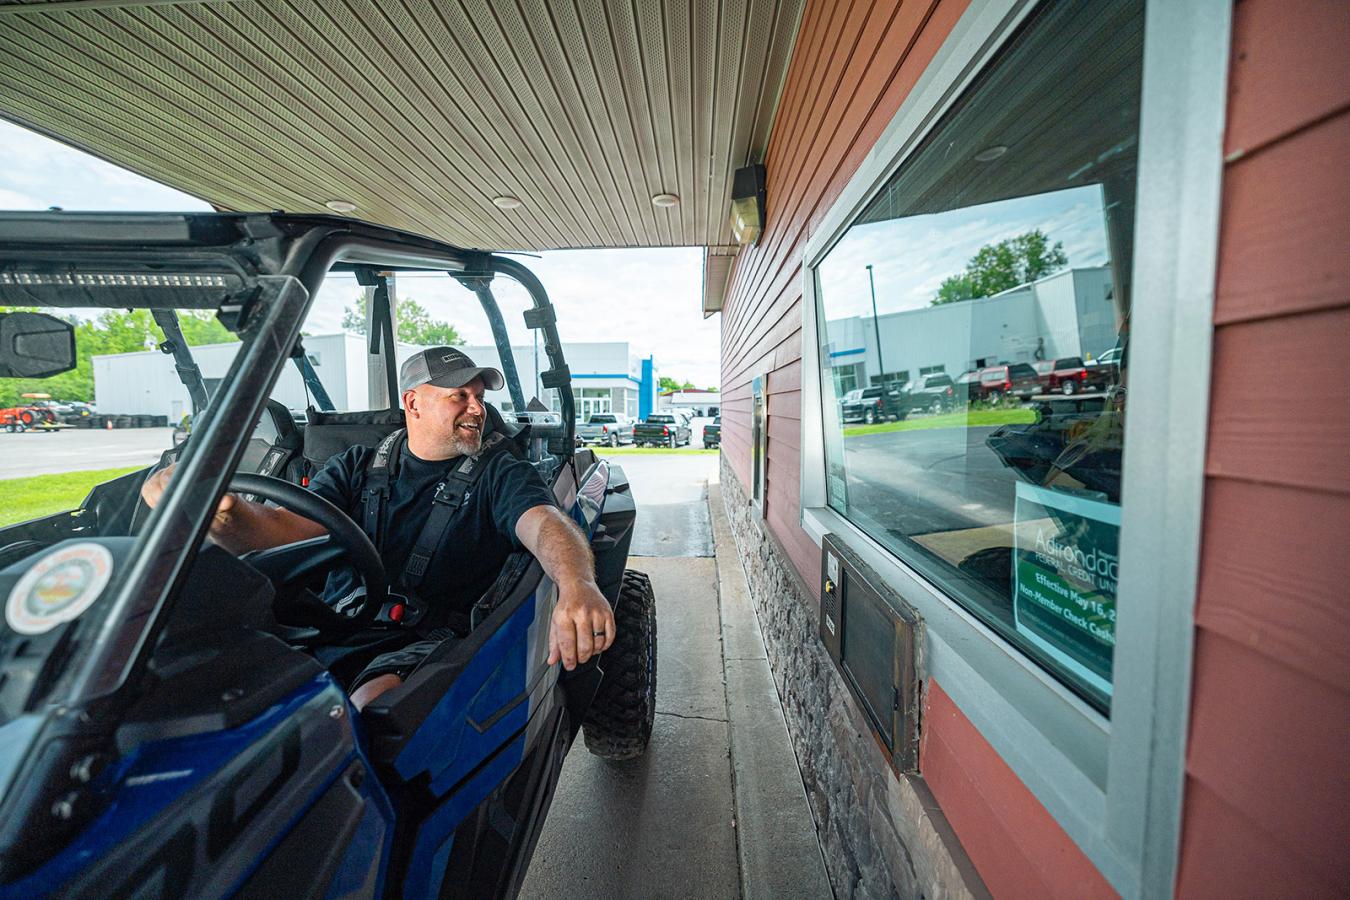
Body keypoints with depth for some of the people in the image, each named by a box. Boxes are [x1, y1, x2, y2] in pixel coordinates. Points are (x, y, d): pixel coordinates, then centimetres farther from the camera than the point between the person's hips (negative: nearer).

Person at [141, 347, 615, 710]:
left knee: (374, 705, -30)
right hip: (333, 638, 4)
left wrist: (577, 586, -39)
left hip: (429, 639, -3)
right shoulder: (355, 467, 13)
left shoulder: (499, 474, 2)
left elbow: (545, 523, -17)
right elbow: (284, 527, 0)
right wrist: (222, 512, -25)